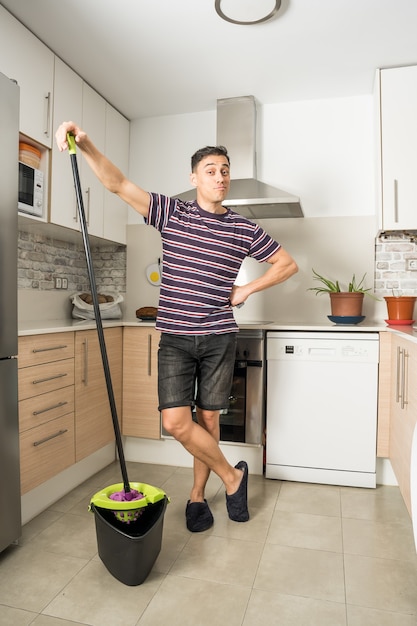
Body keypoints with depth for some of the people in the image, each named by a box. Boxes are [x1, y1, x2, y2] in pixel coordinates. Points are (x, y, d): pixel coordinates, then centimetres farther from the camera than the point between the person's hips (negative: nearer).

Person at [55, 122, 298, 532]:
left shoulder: (244, 230, 5)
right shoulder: (171, 213, 3)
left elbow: (287, 263, 15)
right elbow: (117, 184, -5)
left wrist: (247, 289, 3)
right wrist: (85, 144, -21)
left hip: (218, 338, 1)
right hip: (175, 337, 0)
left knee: (207, 419, 9)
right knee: (175, 422, -7)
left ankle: (197, 495, 31)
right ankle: (231, 475, 18)